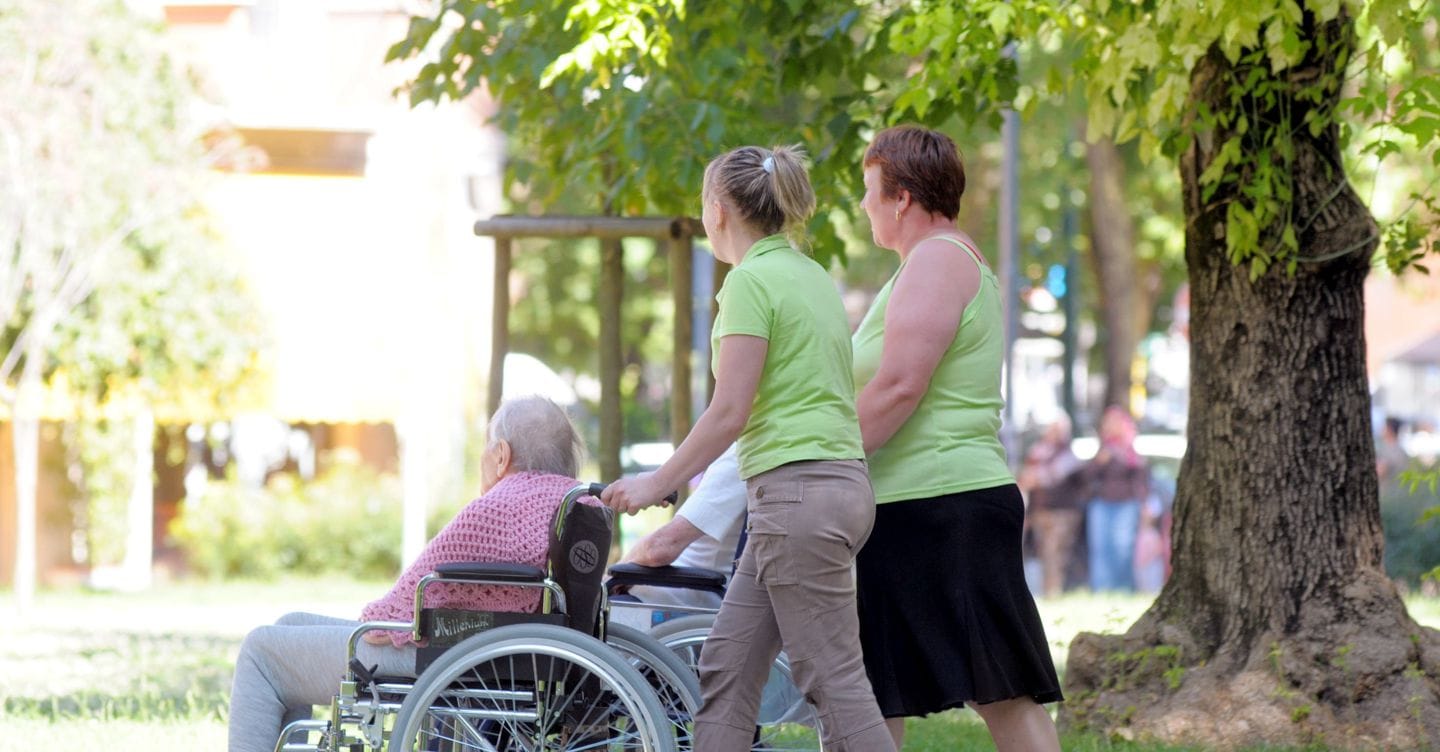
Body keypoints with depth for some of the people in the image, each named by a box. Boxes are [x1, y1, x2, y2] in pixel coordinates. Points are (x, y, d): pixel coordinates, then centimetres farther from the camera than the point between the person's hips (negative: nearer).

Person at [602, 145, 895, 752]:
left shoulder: (751, 280, -11)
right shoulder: (812, 275, 16)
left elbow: (730, 411, -16)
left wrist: (657, 484, -7)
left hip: (797, 492, -10)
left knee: (832, 678, -7)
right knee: (726, 663, 10)